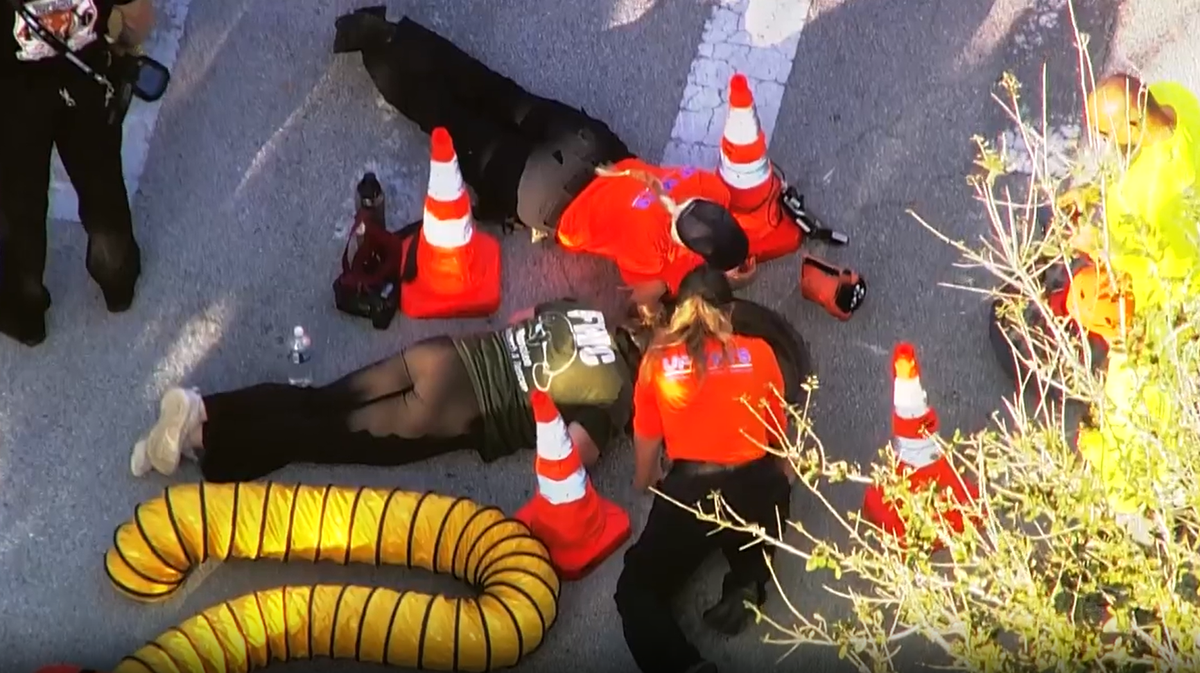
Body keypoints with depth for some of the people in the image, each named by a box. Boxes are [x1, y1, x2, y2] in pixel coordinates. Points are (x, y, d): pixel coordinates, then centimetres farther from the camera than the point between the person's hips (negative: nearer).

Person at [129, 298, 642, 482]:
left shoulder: (586, 313, 14)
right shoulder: (616, 392, -9)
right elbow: (567, 459, -19)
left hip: (448, 354, 6)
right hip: (449, 413, -6)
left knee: (313, 403, 7)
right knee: (330, 437, -1)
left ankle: (202, 410, -4)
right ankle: (203, 438, -8)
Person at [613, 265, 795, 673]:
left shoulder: (657, 361, 4)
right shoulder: (758, 353, 5)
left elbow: (647, 441, 16)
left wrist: (645, 483, 38)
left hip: (688, 493, -2)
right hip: (755, 490, 2)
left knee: (635, 590, 14)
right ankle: (748, 582, 6)